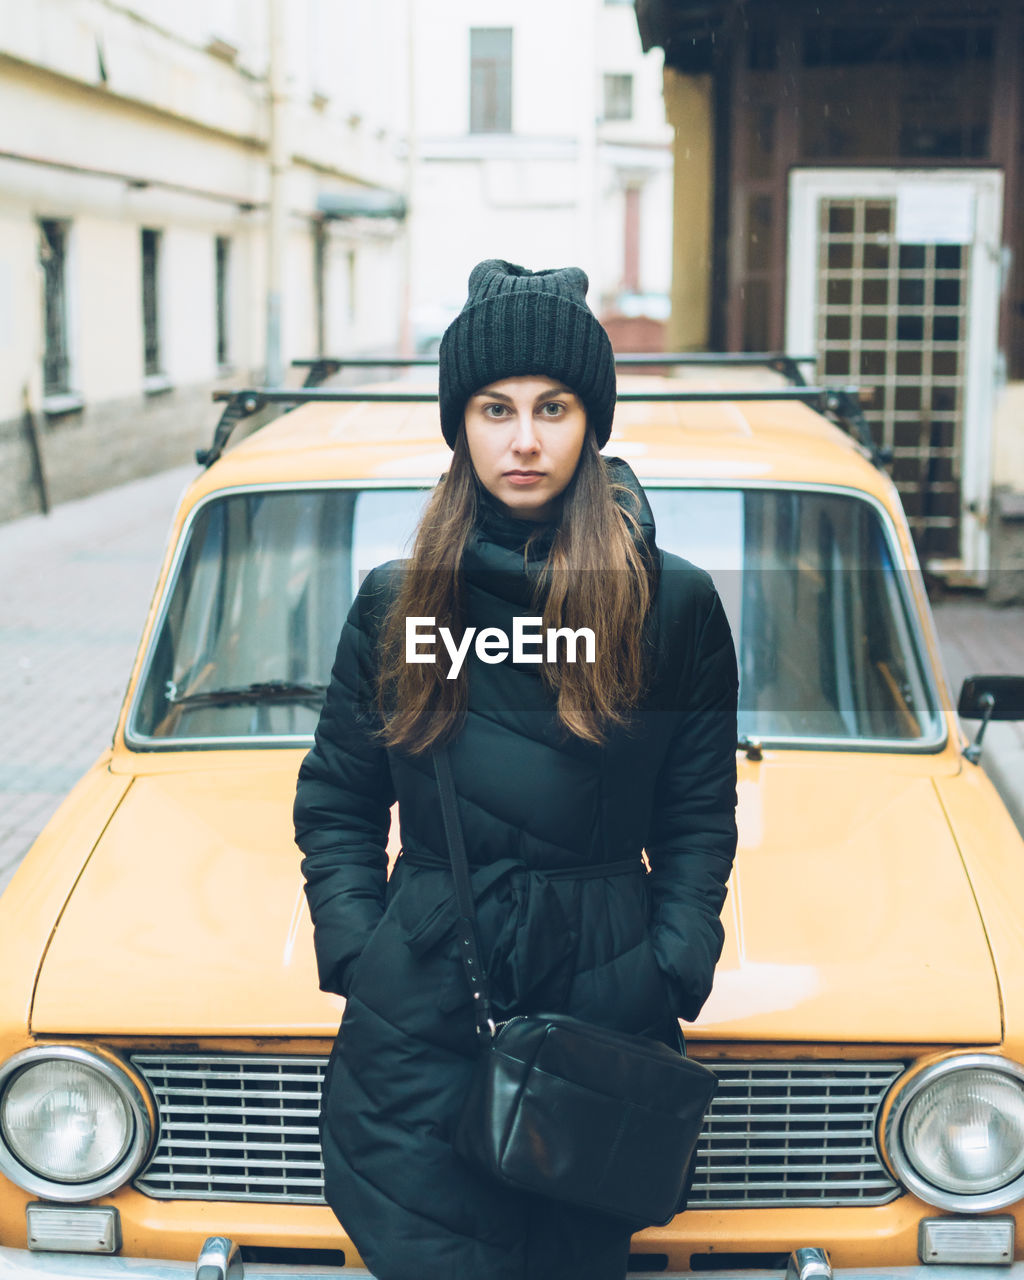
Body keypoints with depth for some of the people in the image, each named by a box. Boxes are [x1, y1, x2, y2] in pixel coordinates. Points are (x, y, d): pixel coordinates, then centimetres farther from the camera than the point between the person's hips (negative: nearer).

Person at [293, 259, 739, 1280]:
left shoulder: (674, 604, 0)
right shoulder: (396, 601, 4)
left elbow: (700, 821, 4)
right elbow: (335, 804, 10)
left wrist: (672, 976, -6)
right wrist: (356, 954, -2)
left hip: (604, 999, 0)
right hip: (418, 1015, 1)